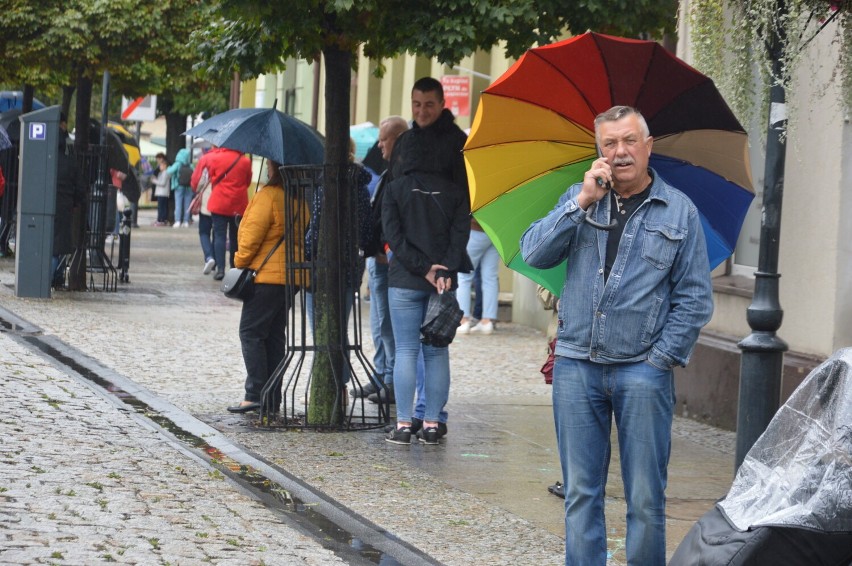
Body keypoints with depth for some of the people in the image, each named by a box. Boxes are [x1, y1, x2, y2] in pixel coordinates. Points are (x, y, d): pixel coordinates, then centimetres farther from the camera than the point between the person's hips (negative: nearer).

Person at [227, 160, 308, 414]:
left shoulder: (268, 195, -14)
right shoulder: (299, 198, 11)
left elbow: (252, 235, -16)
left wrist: (240, 262, -2)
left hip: (267, 276, -8)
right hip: (292, 276, 8)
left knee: (251, 332, -2)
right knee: (275, 335, 12)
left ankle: (256, 394, -9)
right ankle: (273, 399, 10)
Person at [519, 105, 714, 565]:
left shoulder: (679, 211, 4)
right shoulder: (580, 199, 12)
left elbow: (695, 298, 2)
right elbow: (534, 254, -2)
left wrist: (661, 357, -6)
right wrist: (582, 202, -9)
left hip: (642, 372, -2)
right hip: (576, 368, 3)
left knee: (645, 497, -1)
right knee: (581, 493, 6)